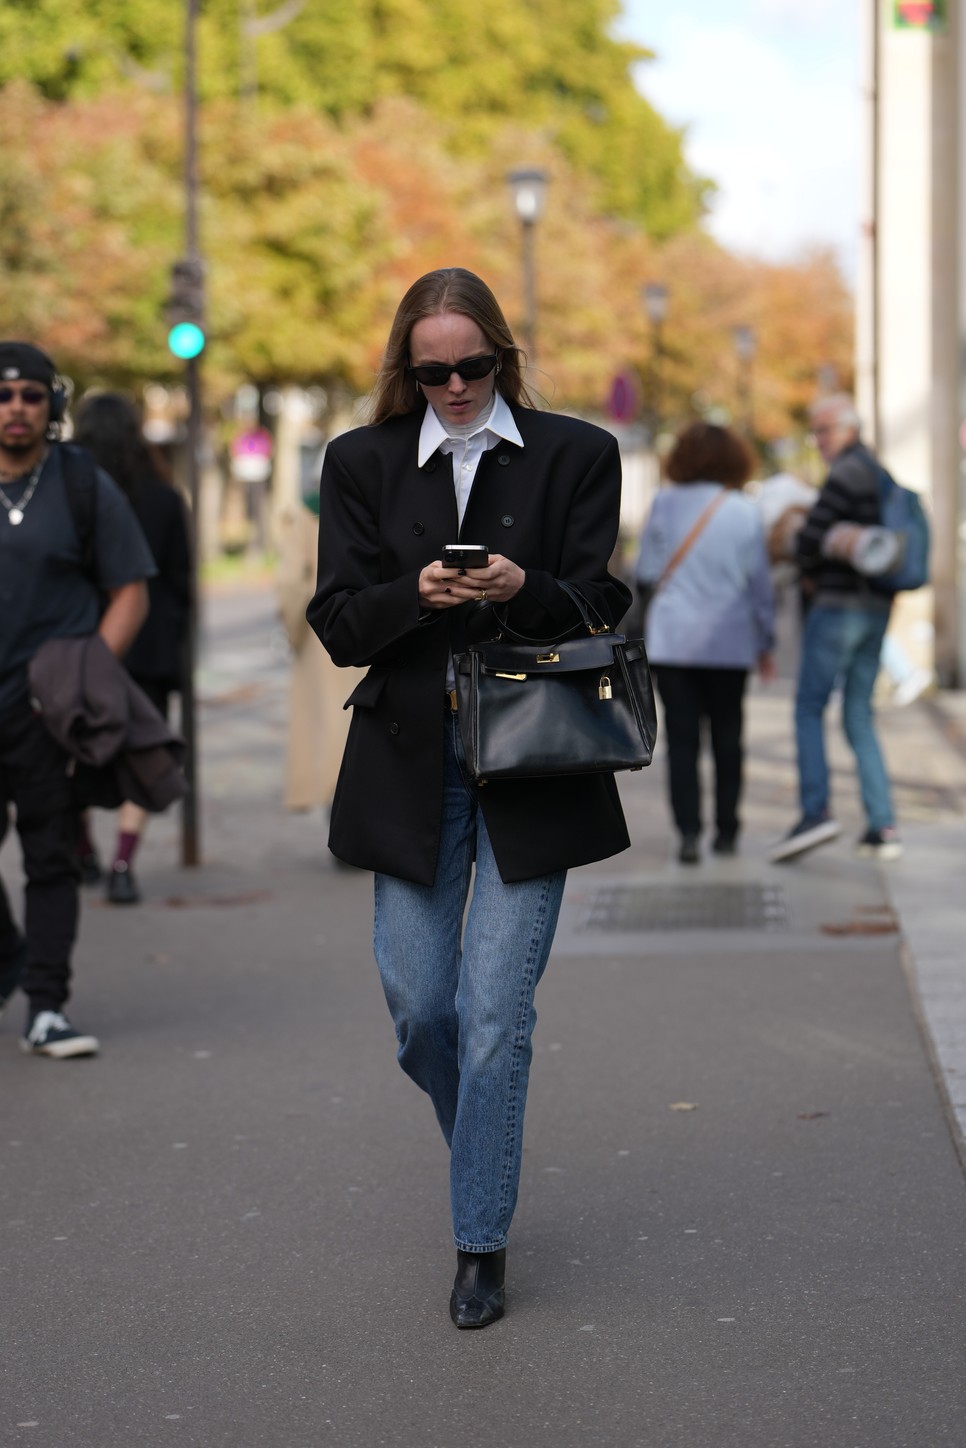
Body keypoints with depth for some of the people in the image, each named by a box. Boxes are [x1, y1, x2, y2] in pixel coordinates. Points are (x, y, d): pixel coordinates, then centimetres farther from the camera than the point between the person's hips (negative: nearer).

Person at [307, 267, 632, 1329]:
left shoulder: (575, 455, 3)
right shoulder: (362, 464, 7)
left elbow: (601, 608, -1)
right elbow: (338, 625, 1)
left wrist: (524, 591, -22)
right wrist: (418, 594, -19)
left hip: (530, 768, -2)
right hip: (409, 765, 2)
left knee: (495, 1014, -6)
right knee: (418, 1010, 5)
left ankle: (481, 1242, 5)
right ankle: (487, 1159, 34)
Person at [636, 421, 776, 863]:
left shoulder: (665, 504, -2)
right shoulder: (744, 511, -3)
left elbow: (646, 571, 2)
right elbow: (760, 583, 2)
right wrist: (766, 643, 12)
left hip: (672, 640, 0)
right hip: (730, 642, 0)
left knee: (682, 739, 0)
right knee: (727, 738, 12)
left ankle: (689, 832, -11)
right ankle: (726, 831, 17)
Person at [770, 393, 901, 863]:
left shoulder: (848, 472, -10)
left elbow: (812, 536, -15)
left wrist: (810, 572, 6)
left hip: (838, 603, -9)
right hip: (878, 608, 9)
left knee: (810, 707, -5)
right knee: (859, 715, 9)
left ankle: (816, 810, -16)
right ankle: (882, 826, 3)